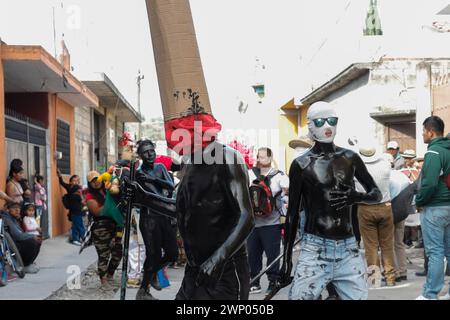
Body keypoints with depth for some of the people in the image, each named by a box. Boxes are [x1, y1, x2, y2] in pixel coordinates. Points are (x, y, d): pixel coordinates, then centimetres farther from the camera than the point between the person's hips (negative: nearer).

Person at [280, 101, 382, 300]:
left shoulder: (350, 158, 9)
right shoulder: (302, 164, 0)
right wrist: (286, 259, 3)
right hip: (315, 248, -3)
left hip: (348, 248, 3)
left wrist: (356, 197, -7)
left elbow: (377, 194, 16)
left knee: (358, 296, 3)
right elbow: (292, 214, 4)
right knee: (299, 296, -10)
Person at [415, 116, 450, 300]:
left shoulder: (434, 152, -16)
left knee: (435, 252, -4)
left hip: (434, 208, -8)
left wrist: (419, 202, -11)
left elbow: (430, 183, -26)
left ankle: (430, 295, 2)